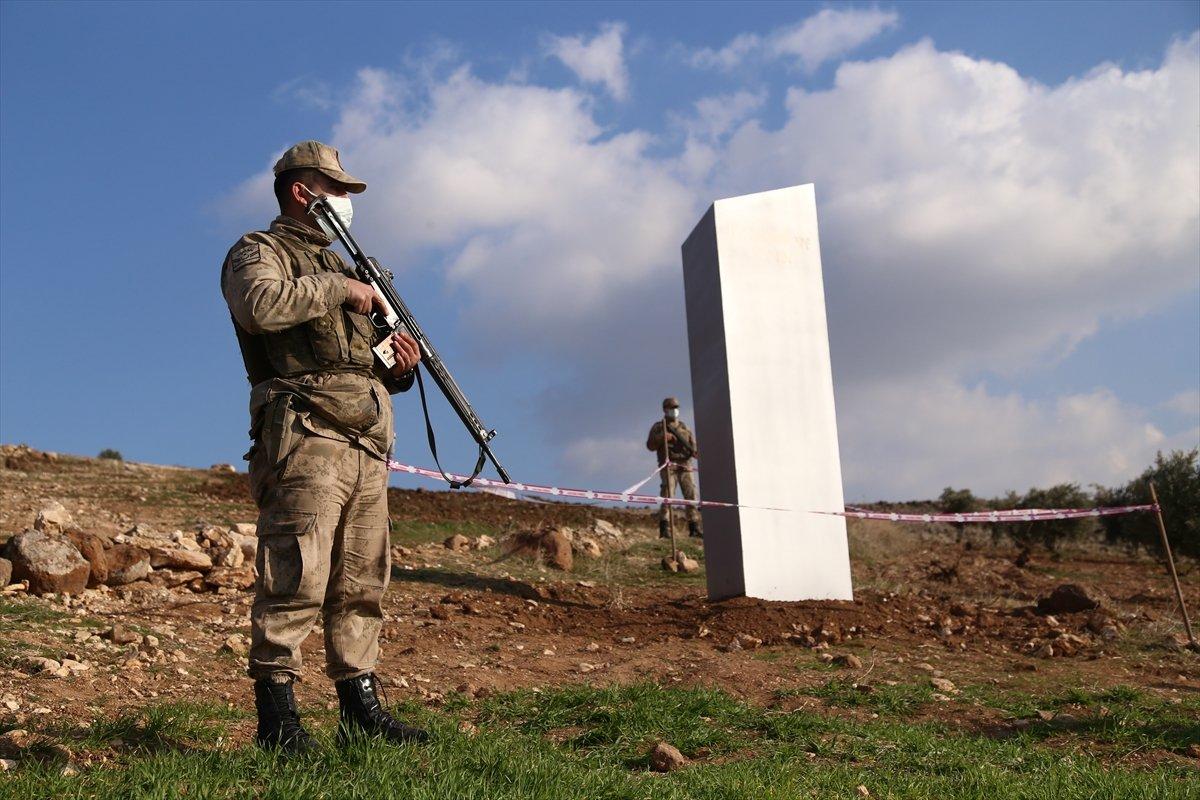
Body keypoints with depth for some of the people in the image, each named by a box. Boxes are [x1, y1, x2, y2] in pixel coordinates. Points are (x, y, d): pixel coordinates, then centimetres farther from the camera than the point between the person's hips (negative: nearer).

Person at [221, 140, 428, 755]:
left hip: (367, 444, 8)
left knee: (362, 583, 7)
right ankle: (276, 713, -6)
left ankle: (359, 707, 12)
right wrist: (338, 287, -10)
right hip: (305, 434, -8)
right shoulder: (258, 252, 6)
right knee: (295, 578, -12)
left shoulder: (340, 264, 30)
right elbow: (260, 305, -20)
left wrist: (401, 365, 8)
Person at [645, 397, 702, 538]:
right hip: (669, 467, -4)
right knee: (667, 496, -14)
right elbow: (650, 445, 2)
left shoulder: (684, 427, 20)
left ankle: (695, 527, 3)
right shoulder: (658, 427, 10)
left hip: (685, 466, 4)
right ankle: (664, 529, -16)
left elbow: (693, 444, 15)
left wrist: (695, 451, -7)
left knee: (692, 496, -1)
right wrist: (662, 437, -15)